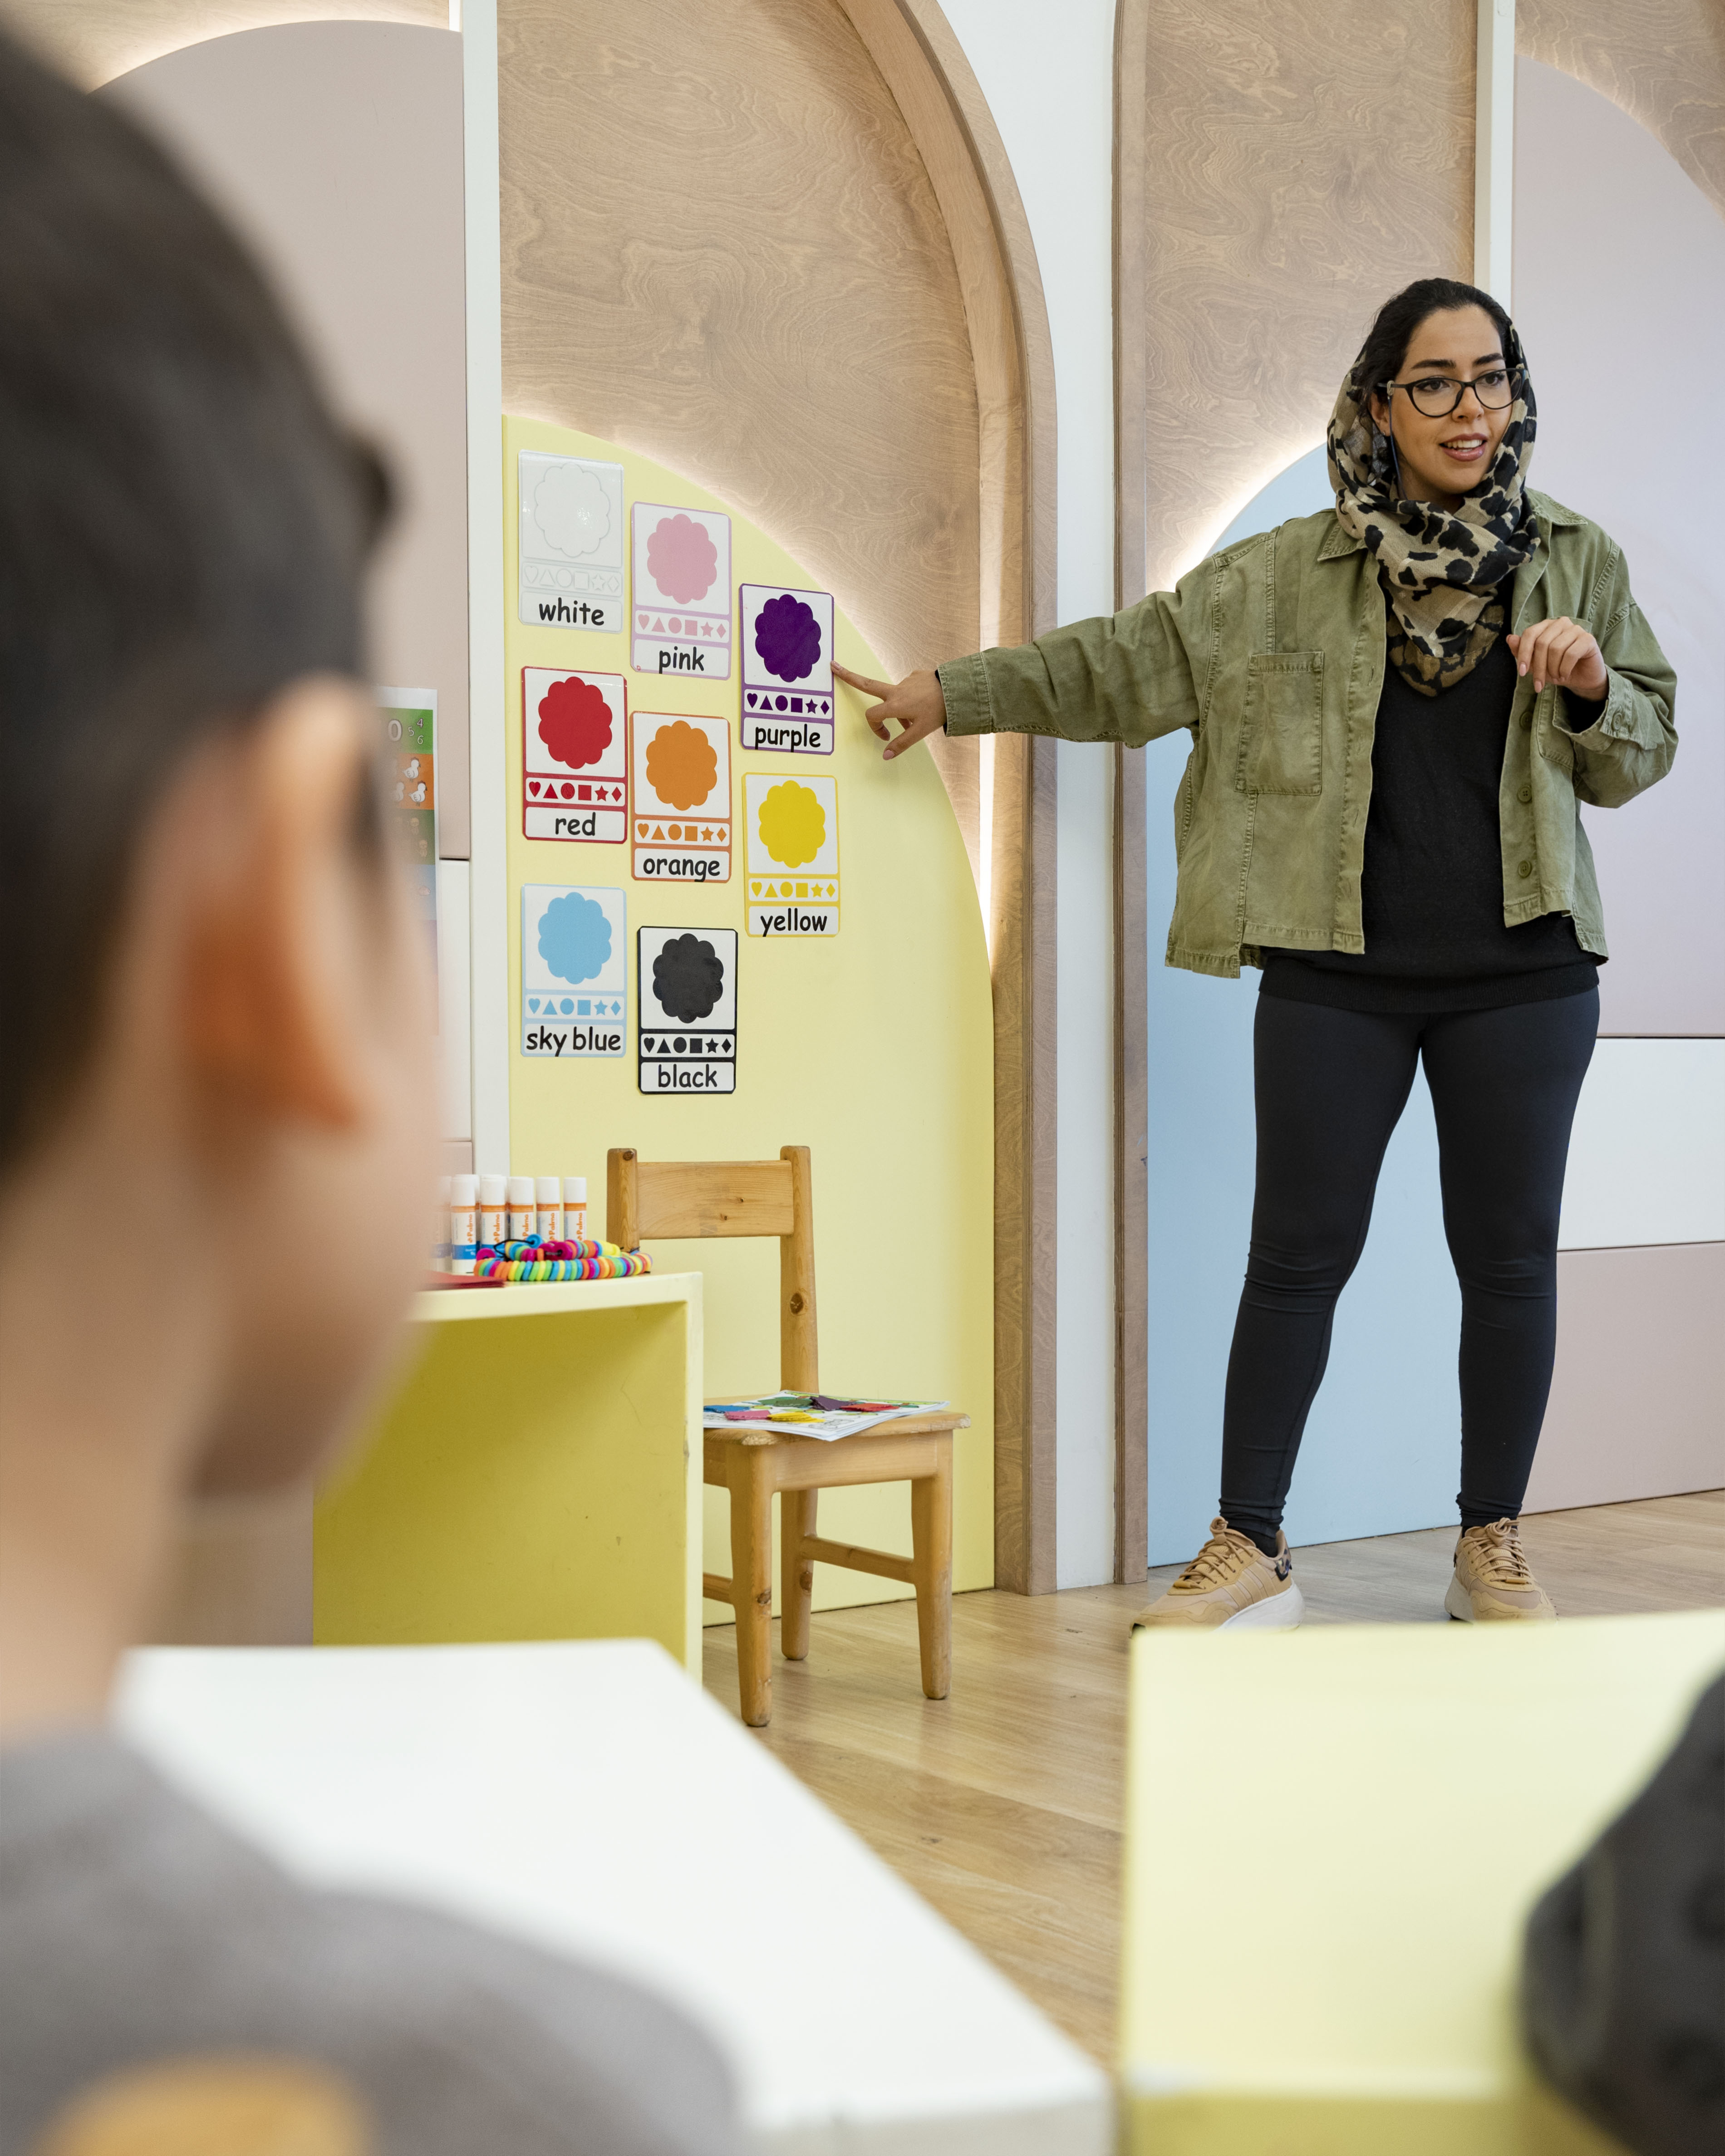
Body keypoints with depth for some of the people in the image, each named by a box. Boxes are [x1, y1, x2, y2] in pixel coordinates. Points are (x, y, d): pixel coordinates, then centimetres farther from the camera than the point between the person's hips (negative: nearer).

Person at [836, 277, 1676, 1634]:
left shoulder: (1574, 563, 9)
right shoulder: (1289, 576, 6)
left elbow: (1642, 756, 11)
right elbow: (1125, 663, 8)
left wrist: (1592, 689, -10)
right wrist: (953, 692, 7)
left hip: (1522, 973, 1)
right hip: (1336, 972, -1)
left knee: (1509, 1256, 6)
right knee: (1300, 1253, 1)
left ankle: (1494, 1548, 20)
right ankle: (1250, 1551, 10)